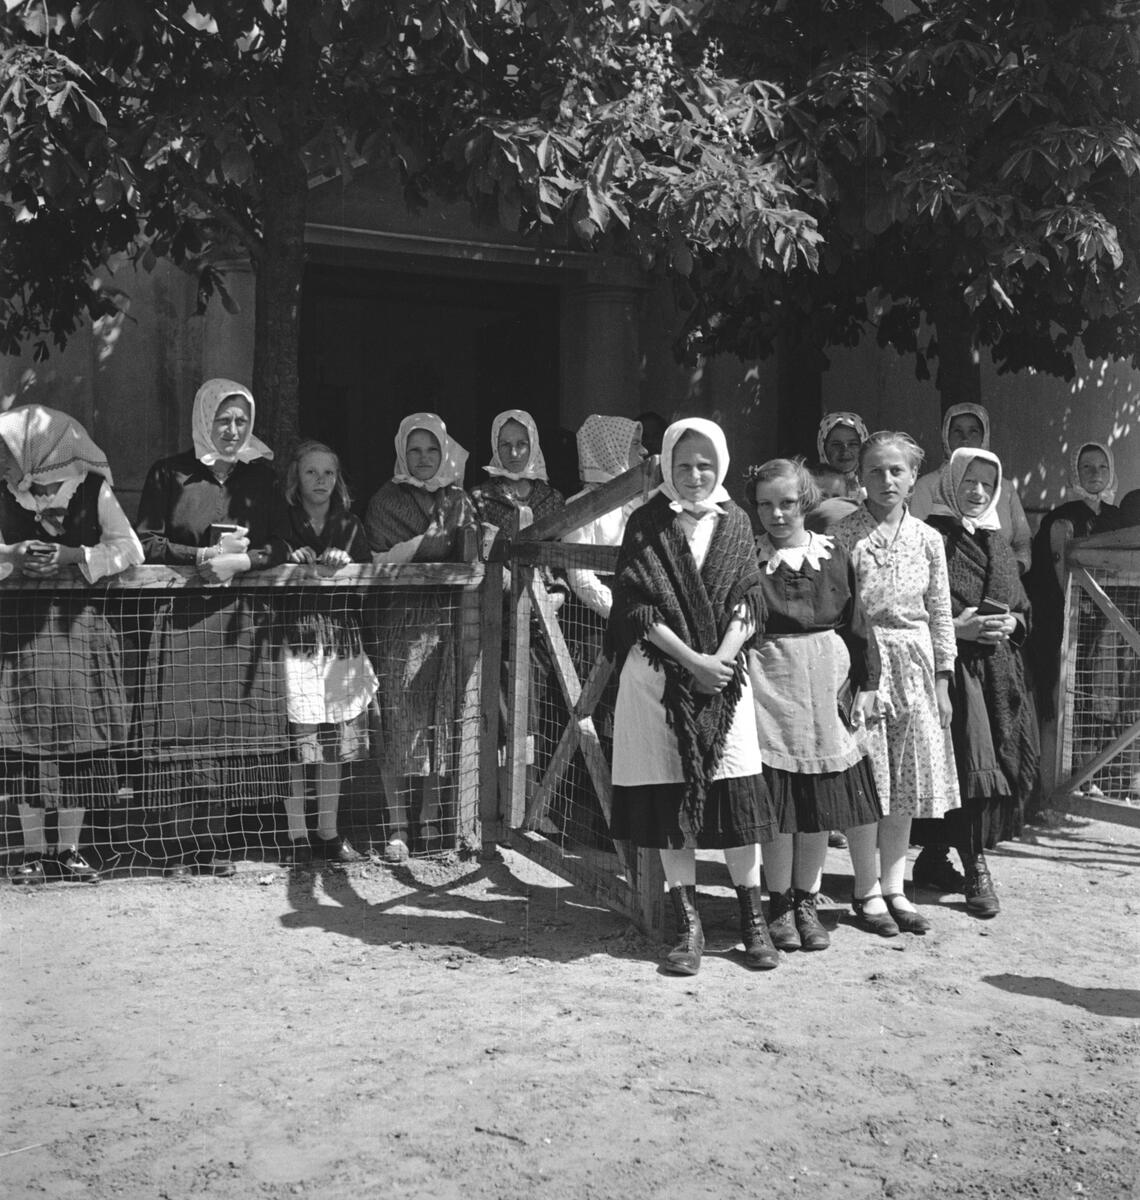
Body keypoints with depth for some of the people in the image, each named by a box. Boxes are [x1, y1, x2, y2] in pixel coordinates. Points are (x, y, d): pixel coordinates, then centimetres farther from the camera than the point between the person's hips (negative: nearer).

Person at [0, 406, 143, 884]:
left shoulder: (92, 489, 1)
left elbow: (129, 548, -2)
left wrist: (74, 555, -14)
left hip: (80, 623, -1)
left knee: (79, 737, 1)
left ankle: (69, 849, 11)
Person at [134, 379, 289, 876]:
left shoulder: (261, 477, 13)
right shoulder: (170, 474, 5)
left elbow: (281, 547, 8)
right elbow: (146, 542, 0)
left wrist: (240, 560, -10)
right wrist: (206, 555, -11)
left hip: (242, 617, 2)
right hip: (182, 615, -2)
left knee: (234, 727, -1)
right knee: (183, 726, -6)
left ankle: (216, 844, 7)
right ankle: (179, 848, -1)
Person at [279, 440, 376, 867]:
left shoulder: (350, 527, 13)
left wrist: (347, 563, -11)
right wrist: (290, 561, -17)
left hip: (341, 641, 4)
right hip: (294, 638, -3)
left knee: (335, 742, 6)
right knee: (295, 740, -6)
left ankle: (329, 833, 16)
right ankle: (296, 836, 3)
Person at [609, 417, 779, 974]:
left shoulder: (734, 523, 9)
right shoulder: (647, 525, 1)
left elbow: (746, 604, 3)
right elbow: (641, 608, -6)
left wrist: (720, 659, -12)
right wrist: (692, 661, -13)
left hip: (723, 672, 2)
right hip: (659, 673, -1)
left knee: (737, 792, -1)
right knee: (669, 797, 0)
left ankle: (753, 920, 11)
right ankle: (688, 924, 9)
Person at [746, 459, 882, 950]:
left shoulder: (833, 558, 6)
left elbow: (857, 627, 9)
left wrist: (865, 688, 6)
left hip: (824, 687, 3)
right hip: (769, 683, -2)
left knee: (820, 801, 7)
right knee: (777, 799, -1)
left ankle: (806, 902, 23)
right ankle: (780, 905, 16)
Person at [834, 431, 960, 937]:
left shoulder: (927, 539, 6)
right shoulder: (843, 535, -6)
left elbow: (940, 613, 10)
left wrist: (942, 681, 7)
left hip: (914, 665, 4)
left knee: (907, 781, 9)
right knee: (866, 780, 1)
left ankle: (894, 888, 21)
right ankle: (867, 891, 14)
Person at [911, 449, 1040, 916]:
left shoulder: (998, 543, 17)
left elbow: (1023, 609, 21)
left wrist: (1010, 623, -1)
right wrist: (955, 627, -18)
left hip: (998, 669, 7)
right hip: (951, 664, -7)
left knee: (1001, 765, 6)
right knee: (969, 760, -13)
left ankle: (934, 855, 19)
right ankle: (975, 869, -5)